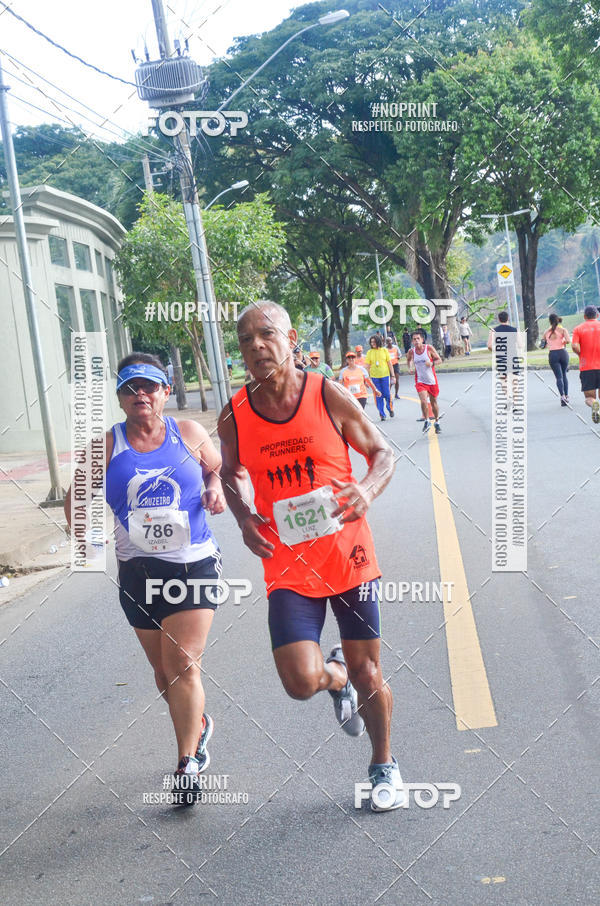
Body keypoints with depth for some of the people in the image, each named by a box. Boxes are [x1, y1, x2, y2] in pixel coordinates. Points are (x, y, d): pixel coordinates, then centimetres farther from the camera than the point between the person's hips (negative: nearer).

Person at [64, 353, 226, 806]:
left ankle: (188, 764, 0)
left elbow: (219, 467, 17)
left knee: (182, 663, -12)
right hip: (138, 572, 2)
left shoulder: (189, 434, 2)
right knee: (164, 671, 11)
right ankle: (199, 725, 40)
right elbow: (78, 497, 8)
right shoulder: (107, 445, 2)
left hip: (195, 566, -2)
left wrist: (216, 489, -4)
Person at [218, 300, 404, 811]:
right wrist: (245, 519, -3)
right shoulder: (234, 419, -3)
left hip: (348, 555, 0)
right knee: (301, 682, -13)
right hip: (288, 568, 1)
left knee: (367, 673, 9)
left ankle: (384, 765, 36)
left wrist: (369, 490, -17)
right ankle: (336, 677, 26)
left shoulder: (330, 397, -7)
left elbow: (382, 453, 4)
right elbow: (232, 474, 17)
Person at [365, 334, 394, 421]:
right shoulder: (369, 352, 4)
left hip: (385, 376, -1)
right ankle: (382, 414, 9)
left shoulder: (384, 350, 3)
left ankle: (390, 409, 24)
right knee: (378, 396, 1)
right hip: (374, 377, 1)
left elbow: (389, 363, 5)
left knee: (387, 394, -2)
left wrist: (392, 376, 2)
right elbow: (367, 366, 6)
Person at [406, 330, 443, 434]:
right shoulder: (411, 352, -4)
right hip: (420, 381, 0)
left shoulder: (429, 349, -9)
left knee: (433, 402, 13)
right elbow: (408, 360, 18)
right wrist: (410, 368, -1)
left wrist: (432, 363, -22)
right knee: (424, 401, -19)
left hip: (432, 380, 0)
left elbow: (439, 360, -2)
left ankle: (436, 423, 33)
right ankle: (426, 421, 2)